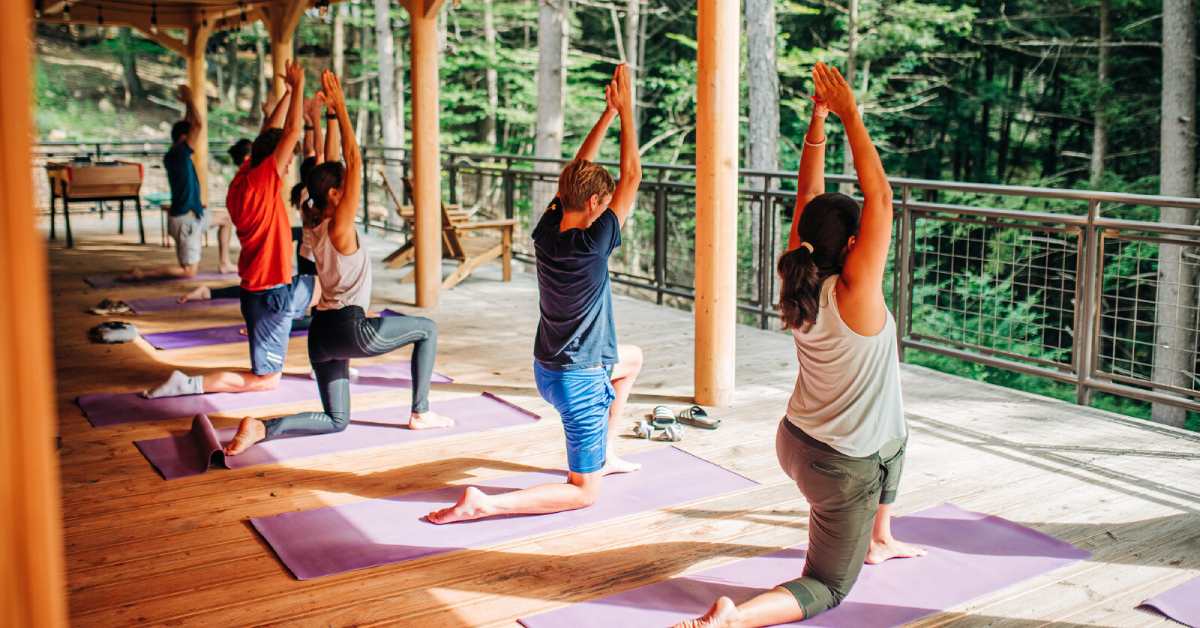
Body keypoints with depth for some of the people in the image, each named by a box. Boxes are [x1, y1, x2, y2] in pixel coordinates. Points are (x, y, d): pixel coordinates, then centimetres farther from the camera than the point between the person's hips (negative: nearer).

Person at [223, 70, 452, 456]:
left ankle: (263, 429, -8)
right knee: (427, 330, 14)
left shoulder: (311, 219, 8)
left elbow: (319, 169, 18)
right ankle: (420, 413, 13)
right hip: (350, 328, -8)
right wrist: (339, 106, -15)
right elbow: (354, 161, -16)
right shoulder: (339, 226, -12)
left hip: (322, 332, 8)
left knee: (335, 421, 15)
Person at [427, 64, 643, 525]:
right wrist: (625, 109, -11)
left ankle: (604, 455, 38)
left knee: (632, 358, 35)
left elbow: (578, 171, 5)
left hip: (547, 367, 8)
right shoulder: (592, 244, -24)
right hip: (580, 381, -8)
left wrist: (609, 113, 6)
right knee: (584, 494, 4)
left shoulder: (547, 231, -6)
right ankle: (482, 504, -14)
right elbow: (631, 177, -17)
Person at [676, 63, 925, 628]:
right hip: (842, 467, -8)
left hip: (796, 441, 8)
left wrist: (818, 119, -6)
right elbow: (879, 197, -26)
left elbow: (808, 196, -4)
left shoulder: (798, 284, -9)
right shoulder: (855, 293, -27)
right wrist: (850, 116, -23)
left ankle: (879, 539, 48)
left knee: (893, 437, 37)